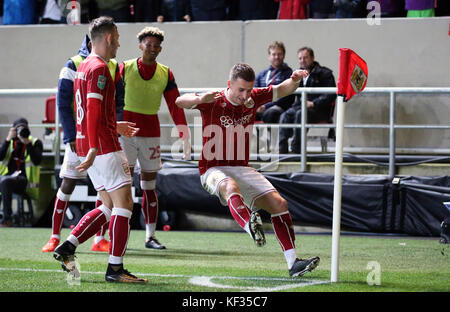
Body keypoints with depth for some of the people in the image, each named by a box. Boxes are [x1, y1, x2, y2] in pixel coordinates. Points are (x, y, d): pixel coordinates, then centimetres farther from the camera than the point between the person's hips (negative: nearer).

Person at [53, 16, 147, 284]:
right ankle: (115, 269, -7)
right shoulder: (99, 69, -13)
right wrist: (93, 149, -26)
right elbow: (94, 111, -21)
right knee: (124, 203, -6)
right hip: (105, 147, -10)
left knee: (109, 206, 13)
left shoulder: (84, 67, 17)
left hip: (92, 148, 10)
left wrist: (115, 126, 32)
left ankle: (67, 248, 7)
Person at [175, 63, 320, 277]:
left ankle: (293, 263, -5)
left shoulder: (253, 98, 4)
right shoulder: (213, 102, -10)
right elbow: (180, 102, -21)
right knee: (230, 186, -40)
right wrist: (199, 99, -44)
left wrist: (295, 79, -12)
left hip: (242, 169, 6)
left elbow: (283, 89, 12)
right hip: (213, 170, -6)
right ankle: (250, 225, -70)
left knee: (279, 203, -8)